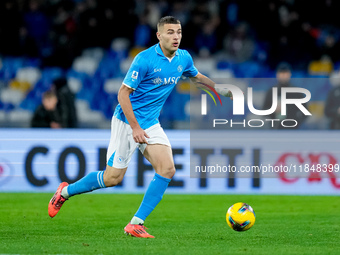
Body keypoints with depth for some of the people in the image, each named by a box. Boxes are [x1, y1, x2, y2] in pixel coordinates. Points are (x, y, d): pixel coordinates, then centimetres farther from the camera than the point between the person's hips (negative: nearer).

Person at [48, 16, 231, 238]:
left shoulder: (184, 58, 1)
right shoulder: (145, 59, -20)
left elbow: (197, 77, 25)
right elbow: (123, 94, -18)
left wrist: (219, 89, 17)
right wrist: (135, 128, -20)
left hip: (151, 124, 6)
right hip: (127, 121, -6)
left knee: (167, 169, -12)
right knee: (113, 177, -4)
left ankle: (136, 224, -7)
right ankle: (65, 191, 20)